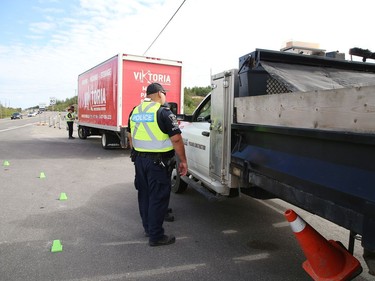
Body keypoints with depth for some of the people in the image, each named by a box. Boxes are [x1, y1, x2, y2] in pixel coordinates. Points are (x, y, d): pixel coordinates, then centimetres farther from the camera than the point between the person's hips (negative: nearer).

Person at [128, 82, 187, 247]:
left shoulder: (135, 111, 9)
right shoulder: (163, 112, -13)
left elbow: (130, 137, 17)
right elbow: (176, 139, -16)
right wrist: (183, 161, -9)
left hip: (139, 159, 8)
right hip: (158, 162, -7)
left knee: (144, 194, 18)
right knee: (158, 198, 1)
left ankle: (148, 228, 33)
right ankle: (156, 236, 10)